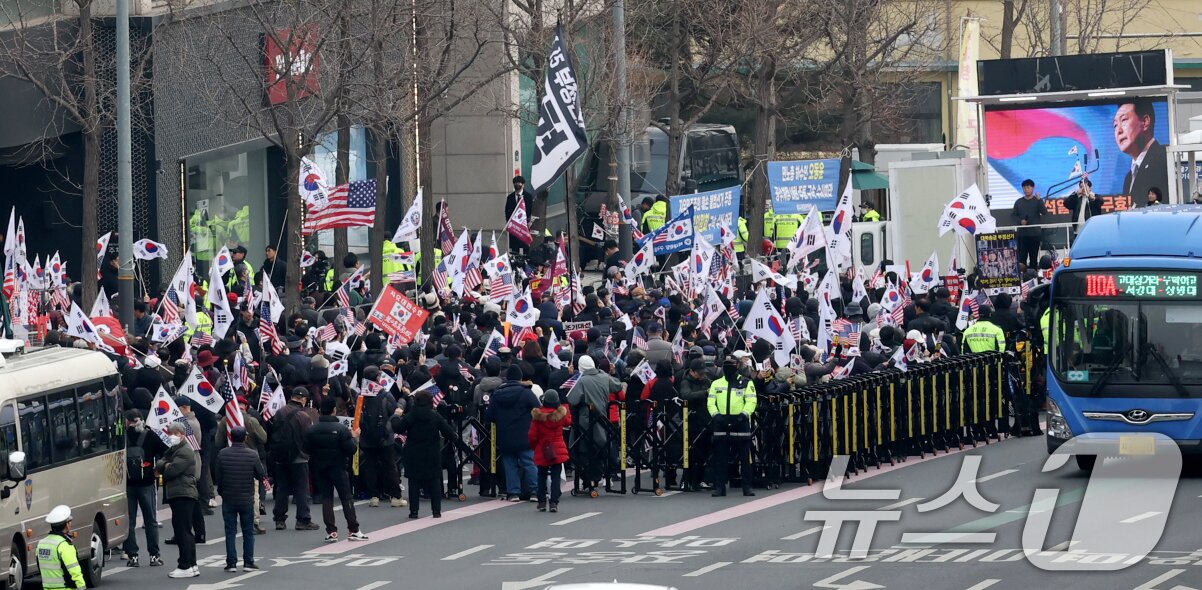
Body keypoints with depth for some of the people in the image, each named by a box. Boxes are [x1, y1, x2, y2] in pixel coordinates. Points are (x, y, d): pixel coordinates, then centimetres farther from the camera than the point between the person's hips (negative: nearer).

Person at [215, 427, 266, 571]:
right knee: (248, 532, 10)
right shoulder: (252, 455, -10)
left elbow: (218, 478, -3)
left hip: (228, 499, 0)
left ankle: (231, 563, 4)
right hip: (247, 499, 0)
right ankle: (248, 563, 10)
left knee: (230, 532, 6)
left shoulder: (222, 454, -8)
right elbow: (262, 476, -3)